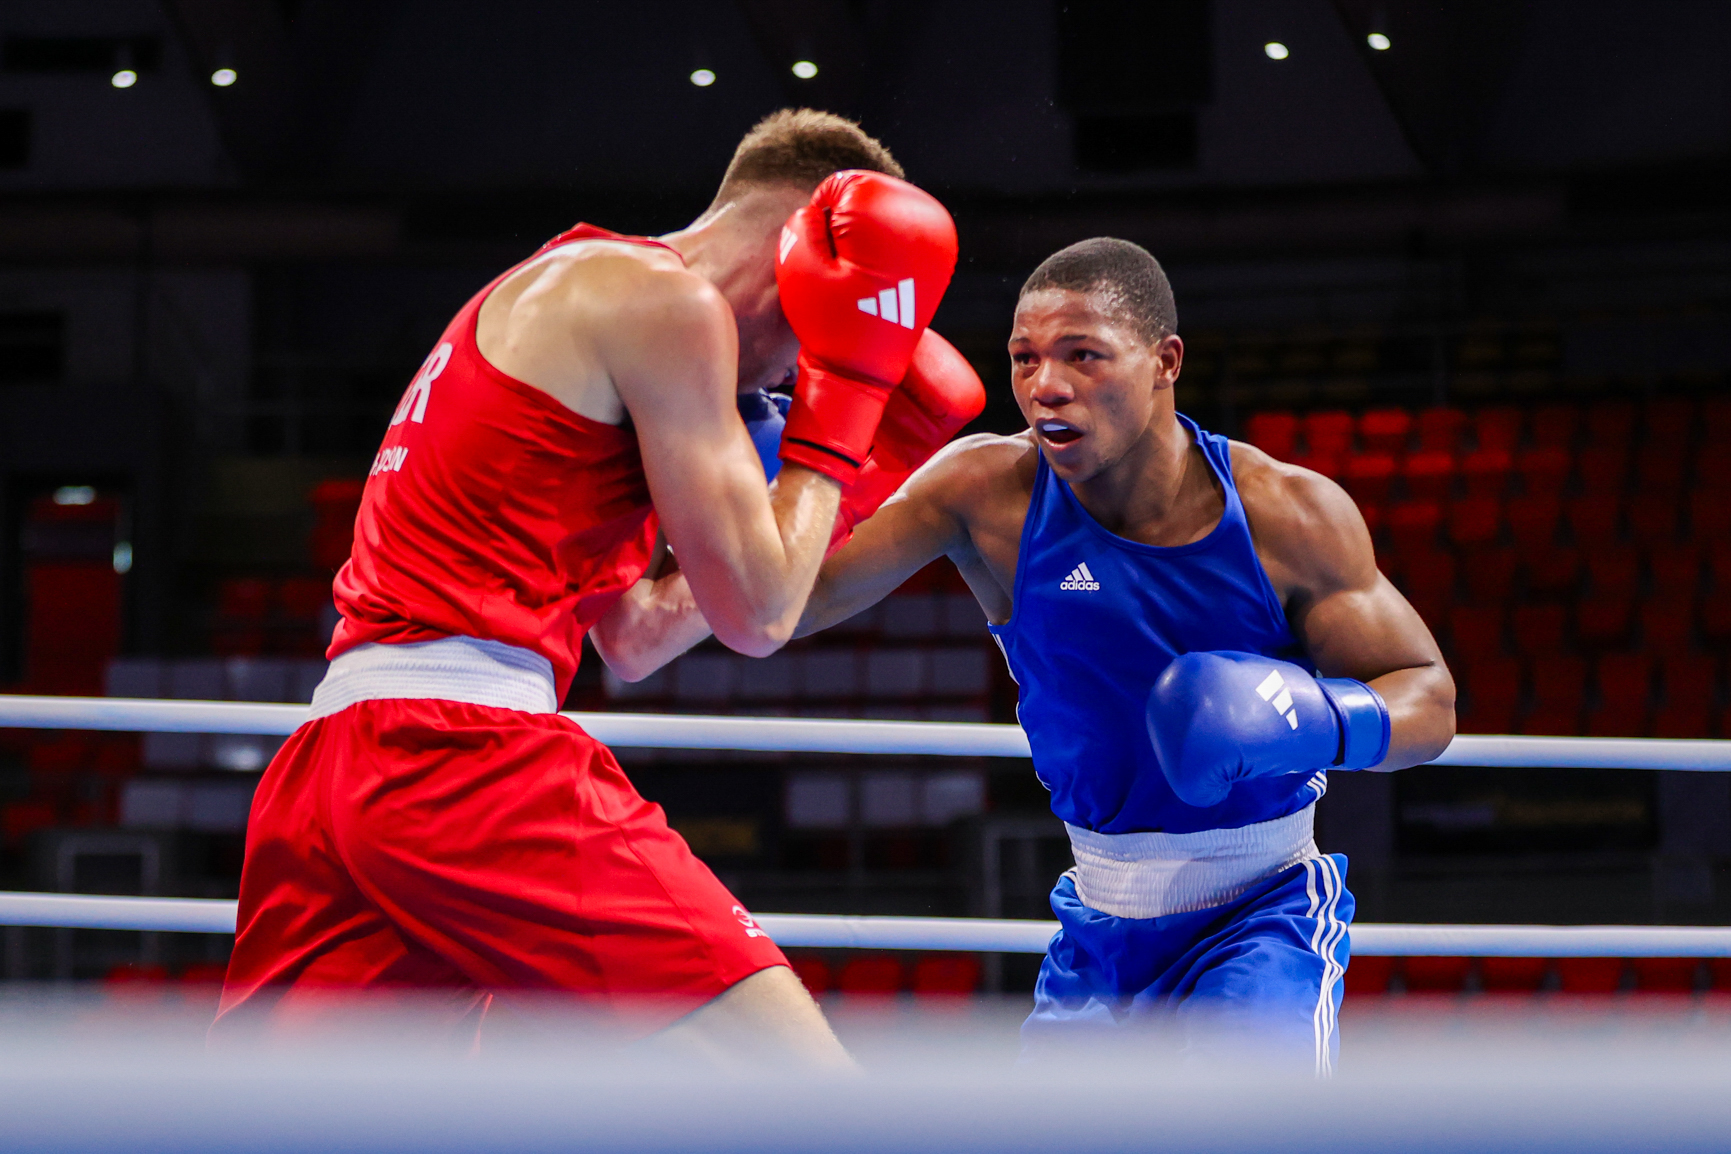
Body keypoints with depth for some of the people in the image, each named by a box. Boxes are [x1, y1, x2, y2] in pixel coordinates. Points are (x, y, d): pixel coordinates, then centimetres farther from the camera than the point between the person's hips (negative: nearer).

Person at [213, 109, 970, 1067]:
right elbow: (755, 615, -2)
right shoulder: (669, 302, -1)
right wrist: (842, 391, 9)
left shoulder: (559, 285, 29)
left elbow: (630, 636, 30)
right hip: (465, 739, -10)